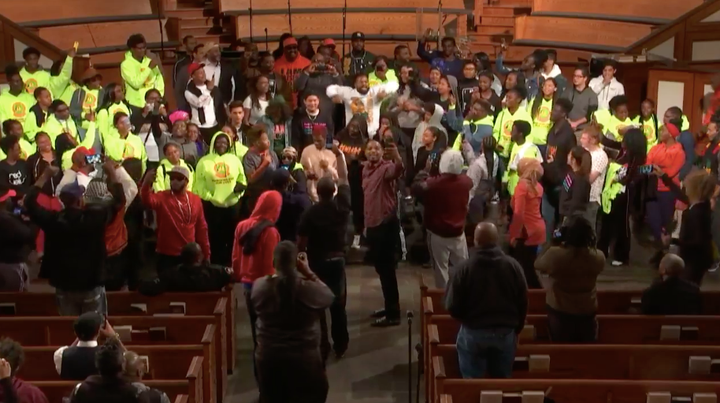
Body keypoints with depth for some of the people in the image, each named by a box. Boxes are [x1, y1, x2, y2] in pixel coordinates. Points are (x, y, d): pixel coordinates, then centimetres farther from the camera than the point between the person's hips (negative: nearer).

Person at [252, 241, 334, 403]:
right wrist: (308, 273, -1)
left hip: (268, 358, 2)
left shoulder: (259, 286, -13)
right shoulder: (309, 287, -18)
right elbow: (329, 297, 2)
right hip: (304, 359, -2)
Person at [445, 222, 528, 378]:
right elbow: (523, 303, 1)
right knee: (503, 381, 17)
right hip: (506, 332, 2)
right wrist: (516, 329, 15)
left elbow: (452, 306, -9)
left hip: (473, 332, -2)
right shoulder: (513, 266, -7)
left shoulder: (463, 268, -14)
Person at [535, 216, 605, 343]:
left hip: (559, 311, -2)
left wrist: (553, 245, 1)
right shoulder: (598, 257, -15)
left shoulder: (555, 254, -24)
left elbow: (538, 265, -4)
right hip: (587, 312, 2)